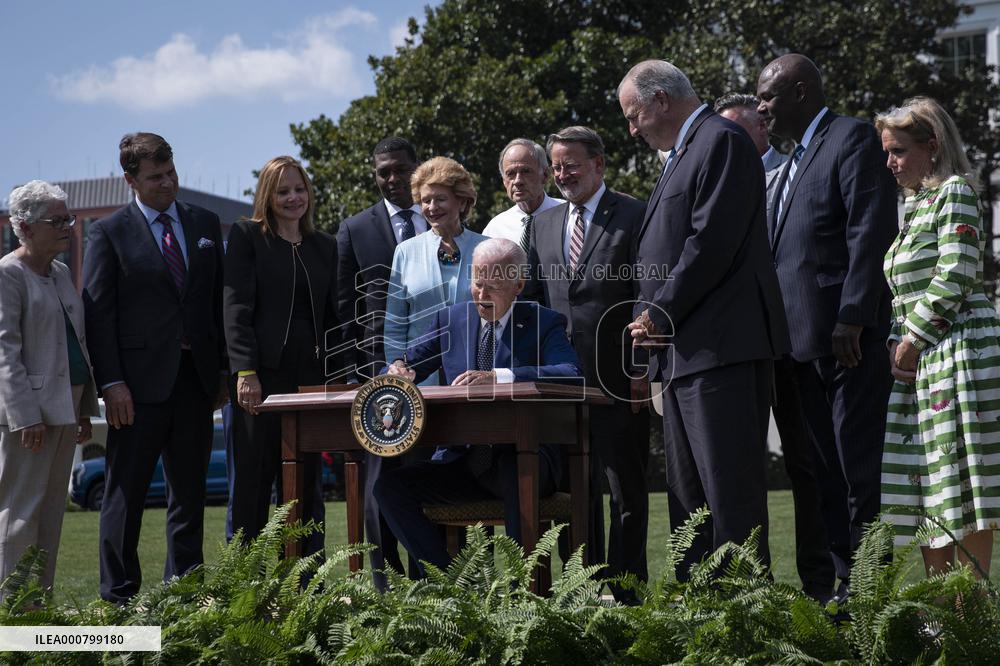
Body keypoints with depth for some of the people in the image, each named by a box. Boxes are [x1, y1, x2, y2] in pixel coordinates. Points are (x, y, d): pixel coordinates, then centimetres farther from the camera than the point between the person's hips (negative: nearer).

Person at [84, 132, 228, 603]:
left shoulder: (205, 224, 12)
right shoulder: (108, 233, -1)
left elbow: (219, 300, 14)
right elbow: (97, 313, -5)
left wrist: (223, 369, 8)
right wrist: (111, 383, -13)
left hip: (196, 379, 5)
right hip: (140, 383, -4)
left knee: (190, 491, 9)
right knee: (126, 492, -1)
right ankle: (119, 596, 5)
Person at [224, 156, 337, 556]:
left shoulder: (325, 246, 17)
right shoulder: (247, 236, 3)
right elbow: (236, 307, -5)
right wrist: (245, 372, -15)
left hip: (312, 375, 4)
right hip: (263, 374, -4)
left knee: (307, 483, 5)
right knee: (253, 482, -2)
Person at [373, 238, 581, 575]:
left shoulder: (544, 324, 0)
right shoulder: (450, 319, 13)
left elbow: (571, 374, -20)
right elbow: (409, 364, 17)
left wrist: (497, 377, -32)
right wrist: (399, 369, -10)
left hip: (524, 457, -5)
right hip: (462, 458, 5)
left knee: (516, 466, -39)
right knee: (389, 486, -16)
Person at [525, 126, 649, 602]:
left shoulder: (634, 216, -2)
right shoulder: (544, 224, 15)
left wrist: (643, 368, -13)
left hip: (618, 379, -5)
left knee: (626, 491, 1)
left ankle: (625, 591, 6)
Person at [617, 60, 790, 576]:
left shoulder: (721, 142, -7)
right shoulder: (680, 155, 23)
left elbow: (712, 242, -17)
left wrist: (660, 314, -12)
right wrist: (650, 320, 7)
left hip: (721, 347, -10)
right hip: (683, 350, 10)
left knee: (730, 489, -10)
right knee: (687, 492, 11)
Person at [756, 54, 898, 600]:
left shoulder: (853, 139, -5)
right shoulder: (795, 159, 23)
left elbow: (872, 232, -15)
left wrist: (852, 320, -21)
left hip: (848, 335, -9)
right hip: (805, 339, 9)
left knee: (860, 466, -7)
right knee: (825, 469, 9)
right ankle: (845, 583, 13)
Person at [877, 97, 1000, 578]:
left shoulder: (955, 193, -6)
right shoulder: (914, 206, 19)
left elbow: (954, 278, -15)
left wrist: (912, 340, -12)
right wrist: (899, 346, 6)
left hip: (958, 354, -9)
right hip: (917, 363, 9)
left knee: (961, 492, -8)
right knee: (926, 489, 6)